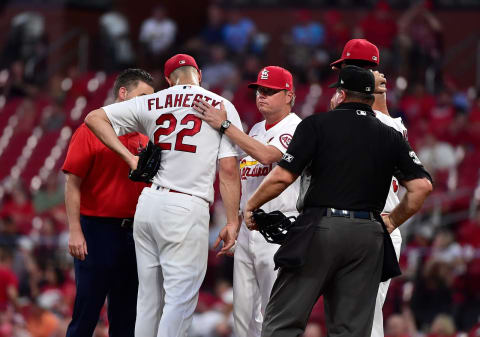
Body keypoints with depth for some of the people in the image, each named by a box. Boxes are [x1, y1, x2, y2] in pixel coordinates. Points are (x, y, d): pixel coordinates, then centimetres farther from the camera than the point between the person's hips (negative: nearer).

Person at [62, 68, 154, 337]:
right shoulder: (90, 131, -4)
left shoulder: (145, 140, 12)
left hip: (134, 231, 6)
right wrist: (75, 232, -14)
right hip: (97, 230, -6)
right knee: (86, 314, -4)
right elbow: (73, 183, -7)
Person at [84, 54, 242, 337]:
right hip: (187, 208, -5)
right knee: (180, 298, -6)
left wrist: (129, 158, 8)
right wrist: (232, 222, -4)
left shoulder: (151, 104, 11)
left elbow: (95, 118, 12)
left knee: (148, 297, 12)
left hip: (148, 204, 5)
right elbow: (228, 169, -5)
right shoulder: (221, 107, 2)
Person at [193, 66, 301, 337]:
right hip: (247, 230, 8)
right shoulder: (255, 130, 19)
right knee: (243, 313, 6)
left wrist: (225, 125, -22)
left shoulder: (296, 128, -7)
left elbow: (267, 155, -25)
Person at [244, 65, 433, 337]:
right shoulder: (391, 136, 13)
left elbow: (283, 176, -5)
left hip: (320, 226, -4)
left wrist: (251, 205, 9)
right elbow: (422, 186, 5)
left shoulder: (317, 124, 2)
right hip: (369, 235, 4)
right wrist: (392, 222, 18)